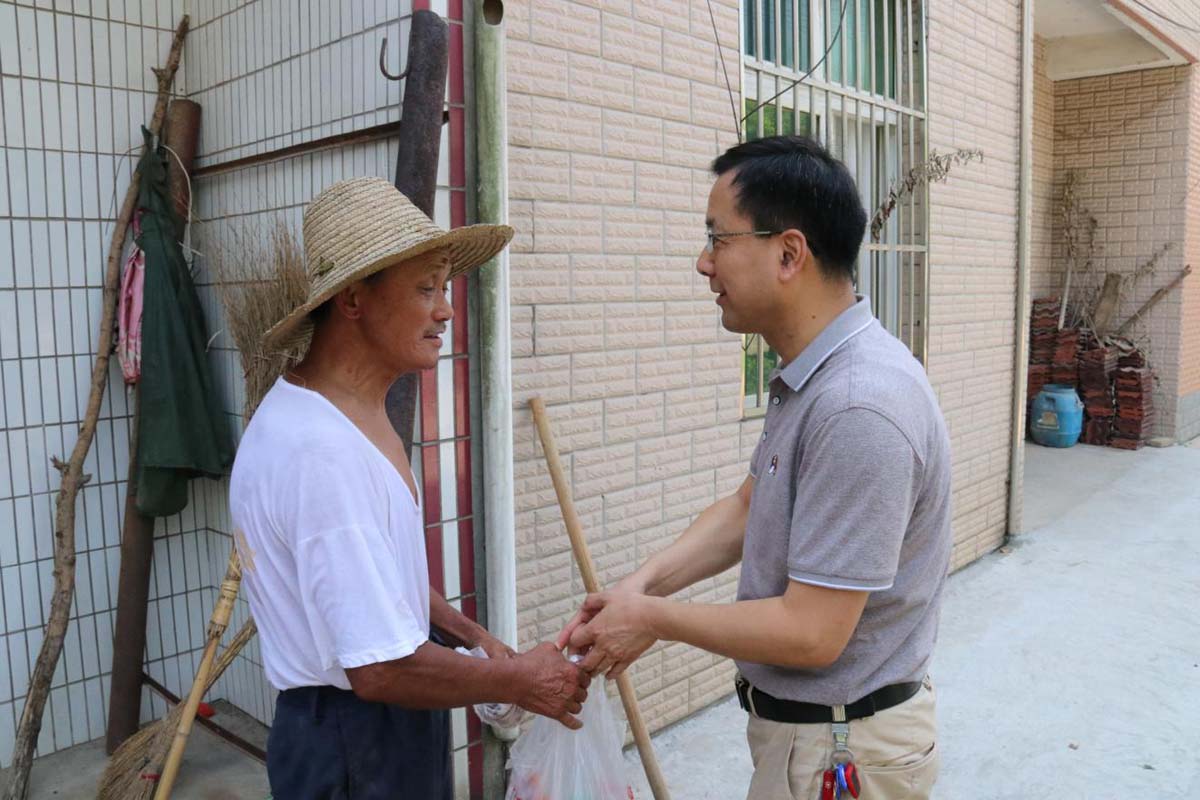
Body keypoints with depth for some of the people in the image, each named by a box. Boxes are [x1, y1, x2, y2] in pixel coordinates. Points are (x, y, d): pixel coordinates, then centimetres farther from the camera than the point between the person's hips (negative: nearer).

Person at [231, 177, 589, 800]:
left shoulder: (352, 415, 5)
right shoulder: (322, 452, -29)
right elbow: (382, 670, -28)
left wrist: (473, 636, 6)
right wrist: (518, 683, -15)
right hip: (354, 749, -9)